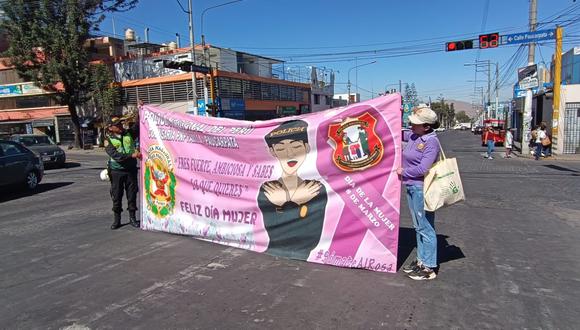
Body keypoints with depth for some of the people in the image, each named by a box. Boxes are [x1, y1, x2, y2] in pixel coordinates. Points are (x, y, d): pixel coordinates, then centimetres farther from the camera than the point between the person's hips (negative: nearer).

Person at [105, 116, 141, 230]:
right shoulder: (109, 140, -5)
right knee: (116, 196, 6)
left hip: (131, 169, 2)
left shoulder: (129, 134, 7)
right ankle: (116, 219, 19)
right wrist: (132, 155, -26)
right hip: (116, 171, -2)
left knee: (132, 194, 7)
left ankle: (132, 217, 19)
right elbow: (115, 155, -18)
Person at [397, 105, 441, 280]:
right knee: (418, 226, 17)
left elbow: (423, 169, -22)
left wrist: (403, 171, -10)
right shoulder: (413, 136, 6)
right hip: (411, 187, 9)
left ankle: (429, 268, 10)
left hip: (422, 189, -9)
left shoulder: (431, 142, -17)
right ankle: (421, 260, 30)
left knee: (425, 227, 0)